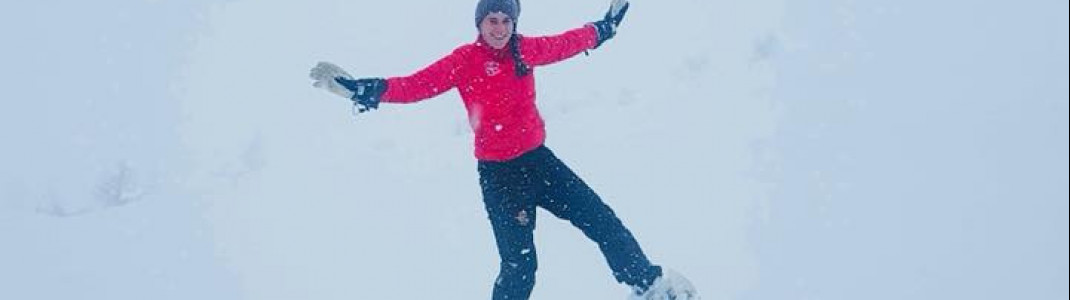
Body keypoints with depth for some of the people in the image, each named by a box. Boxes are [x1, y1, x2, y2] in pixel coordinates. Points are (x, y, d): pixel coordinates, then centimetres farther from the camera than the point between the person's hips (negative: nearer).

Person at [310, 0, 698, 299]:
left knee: (603, 222, 10)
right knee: (520, 265, -8)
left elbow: (566, 43, 19)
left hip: (538, 159, 5)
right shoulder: (465, 59, -12)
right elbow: (417, 85, -21)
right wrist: (367, 90, -35)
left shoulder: (524, 49, 1)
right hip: (498, 173, -5)